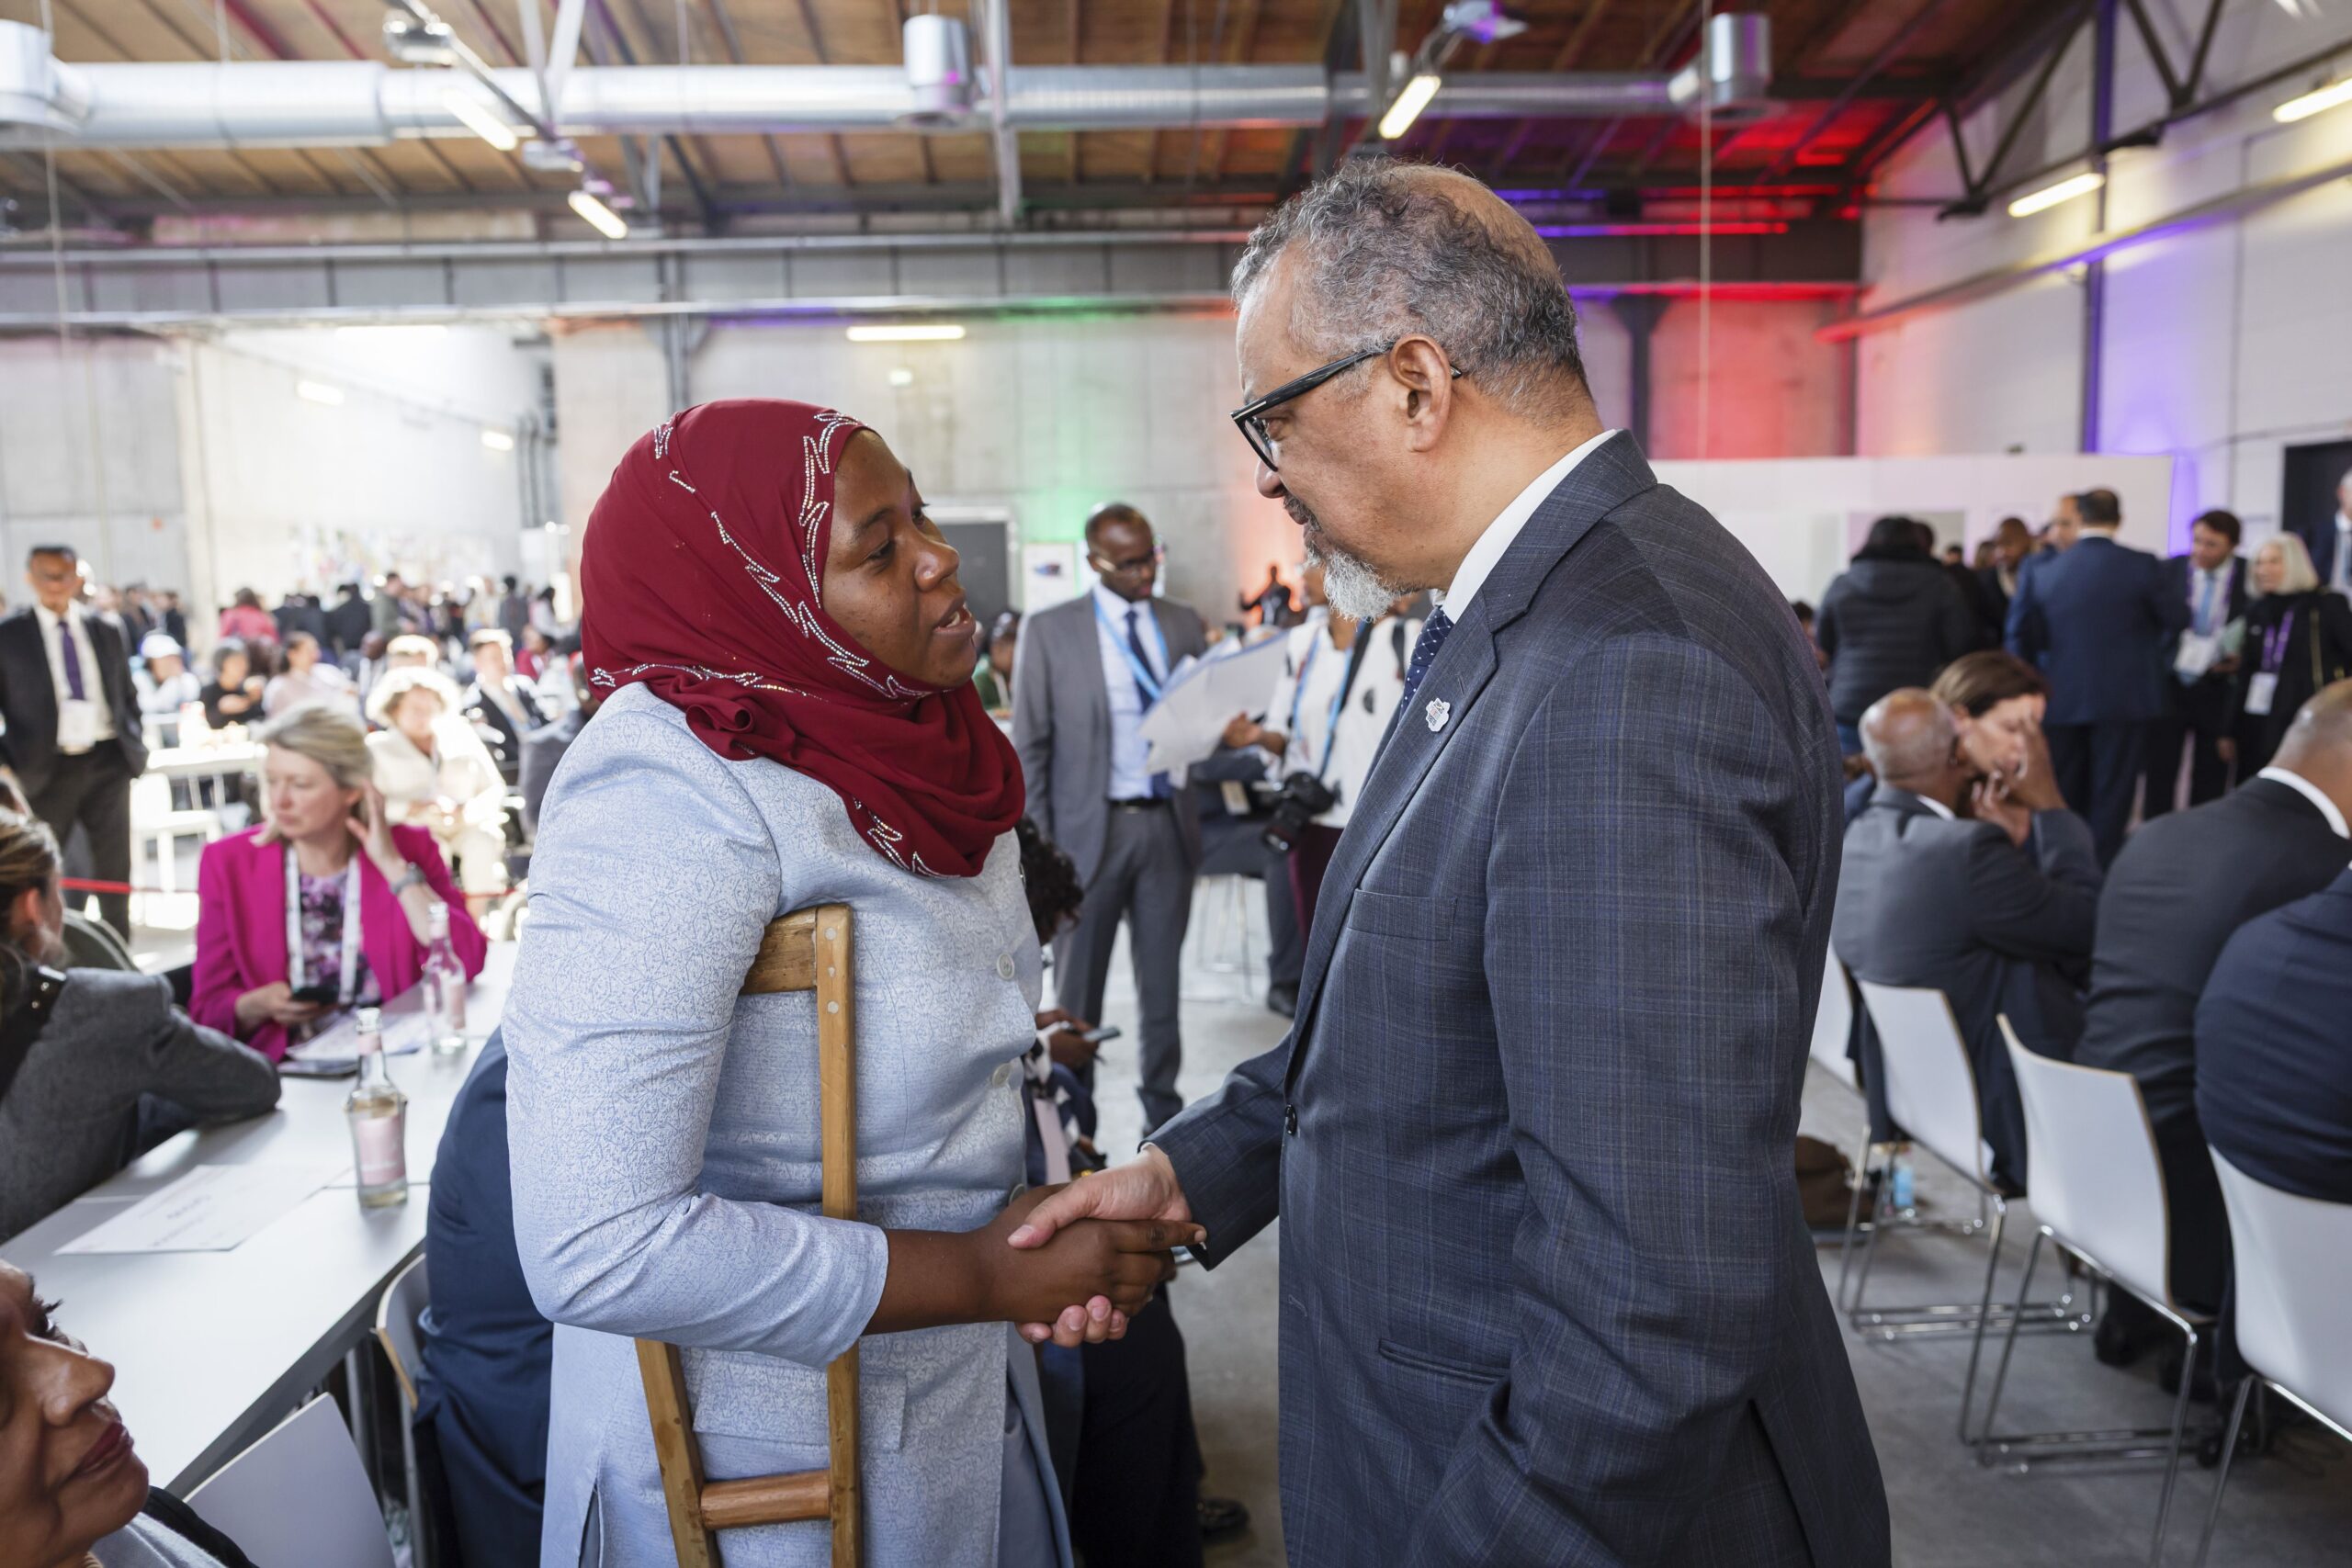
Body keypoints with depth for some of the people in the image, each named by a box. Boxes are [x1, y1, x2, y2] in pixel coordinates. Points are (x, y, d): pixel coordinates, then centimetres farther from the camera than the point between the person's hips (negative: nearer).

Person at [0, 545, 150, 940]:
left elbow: (128, 697, 19)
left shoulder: (106, 633, 10)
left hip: (108, 762, 3)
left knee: (115, 869, 7)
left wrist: (132, 742, 6)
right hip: (46, 769, -2)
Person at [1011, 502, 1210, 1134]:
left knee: (1163, 981, 11)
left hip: (1168, 823, 3)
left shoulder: (1183, 624, 9)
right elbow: (1029, 745, -2)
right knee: (1078, 986, 5)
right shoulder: (1049, 631, -1)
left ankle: (1163, 1111, 23)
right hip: (1091, 827, -3)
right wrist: (1037, 846, -7)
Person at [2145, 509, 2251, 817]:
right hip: (2168, 685, 0)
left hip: (2219, 690, 0)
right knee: (2159, 770, -1)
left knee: (2210, 780, 6)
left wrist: (2243, 658, -13)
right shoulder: (2169, 570, -2)